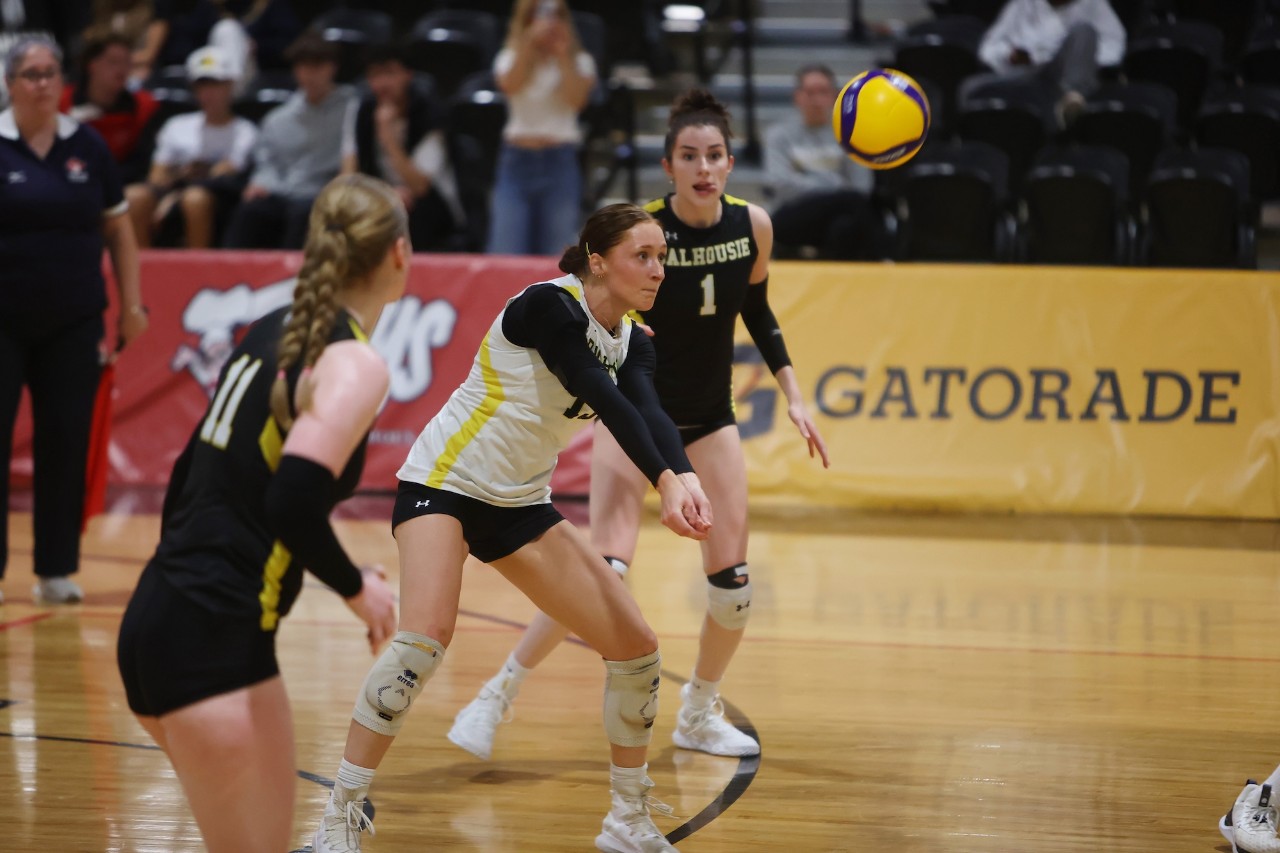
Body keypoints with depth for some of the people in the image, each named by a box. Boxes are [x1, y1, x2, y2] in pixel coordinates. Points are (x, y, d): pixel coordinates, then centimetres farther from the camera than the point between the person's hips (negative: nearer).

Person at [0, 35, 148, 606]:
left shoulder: (88, 147, 5)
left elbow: (118, 228, 11)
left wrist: (131, 303, 6)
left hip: (73, 323, 2)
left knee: (66, 445, 3)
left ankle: (56, 570, 10)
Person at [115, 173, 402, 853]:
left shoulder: (275, 330, 13)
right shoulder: (354, 364, -11)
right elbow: (293, 503, -23)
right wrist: (357, 587, -7)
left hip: (158, 618, 9)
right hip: (213, 642, -9)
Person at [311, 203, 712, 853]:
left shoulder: (631, 342, 3)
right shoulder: (548, 306, -18)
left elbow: (647, 412, -17)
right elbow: (603, 398, -31)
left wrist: (686, 478, -38)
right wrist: (665, 479, -43)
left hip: (519, 503, 8)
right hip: (443, 482, -8)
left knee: (636, 648, 1)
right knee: (426, 636, -29)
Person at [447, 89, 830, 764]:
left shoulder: (752, 225, -7)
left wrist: (793, 396, 5)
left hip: (710, 415, 4)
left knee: (732, 578, -1)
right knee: (606, 568, -18)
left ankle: (699, 713, 23)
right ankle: (498, 695, -4)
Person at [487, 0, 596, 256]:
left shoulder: (579, 62, 8)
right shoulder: (511, 59, 9)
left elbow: (576, 99, -10)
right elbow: (509, 85, -13)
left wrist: (563, 55, -10)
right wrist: (529, 42, -21)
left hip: (560, 162, 0)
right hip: (516, 161, 0)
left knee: (556, 257, -1)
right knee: (505, 254, -8)